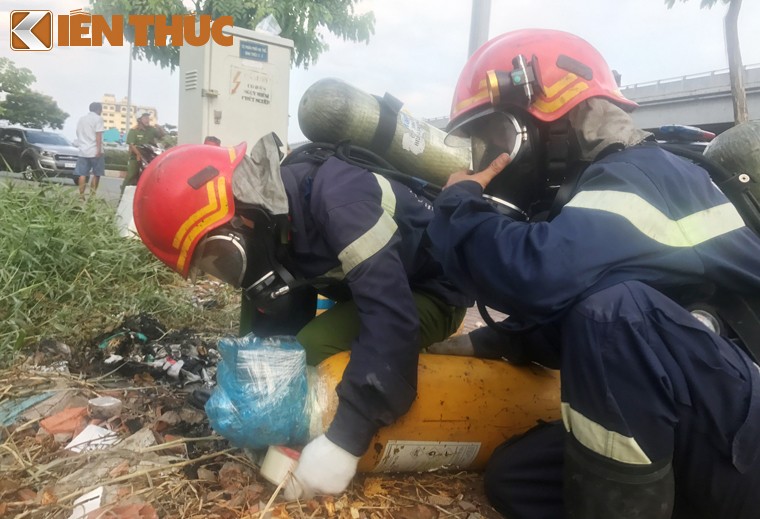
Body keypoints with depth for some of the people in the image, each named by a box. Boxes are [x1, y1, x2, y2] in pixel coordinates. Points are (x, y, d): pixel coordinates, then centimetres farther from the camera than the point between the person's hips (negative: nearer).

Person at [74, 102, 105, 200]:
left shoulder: (81, 119, 18)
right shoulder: (98, 118, -4)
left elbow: (79, 133, 24)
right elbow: (98, 135, -13)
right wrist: (99, 149, -17)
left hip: (83, 151, 6)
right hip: (94, 151, -6)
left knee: (83, 174, 4)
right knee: (96, 174, 1)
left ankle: (81, 196, 0)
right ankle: (92, 196, -3)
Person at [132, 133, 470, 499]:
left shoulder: (333, 197, -33)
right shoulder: (268, 228, -6)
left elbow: (390, 316, -39)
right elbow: (279, 331, 0)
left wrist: (345, 439, -39)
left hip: (433, 291, -8)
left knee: (311, 349, -26)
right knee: (268, 320, 1)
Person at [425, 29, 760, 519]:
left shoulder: (643, 176, -20)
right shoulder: (595, 187, 10)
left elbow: (537, 274, -39)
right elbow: (555, 315, 18)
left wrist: (459, 204, -19)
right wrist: (484, 342, 6)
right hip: (691, 428, 9)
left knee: (612, 306, -33)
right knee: (515, 476, 5)